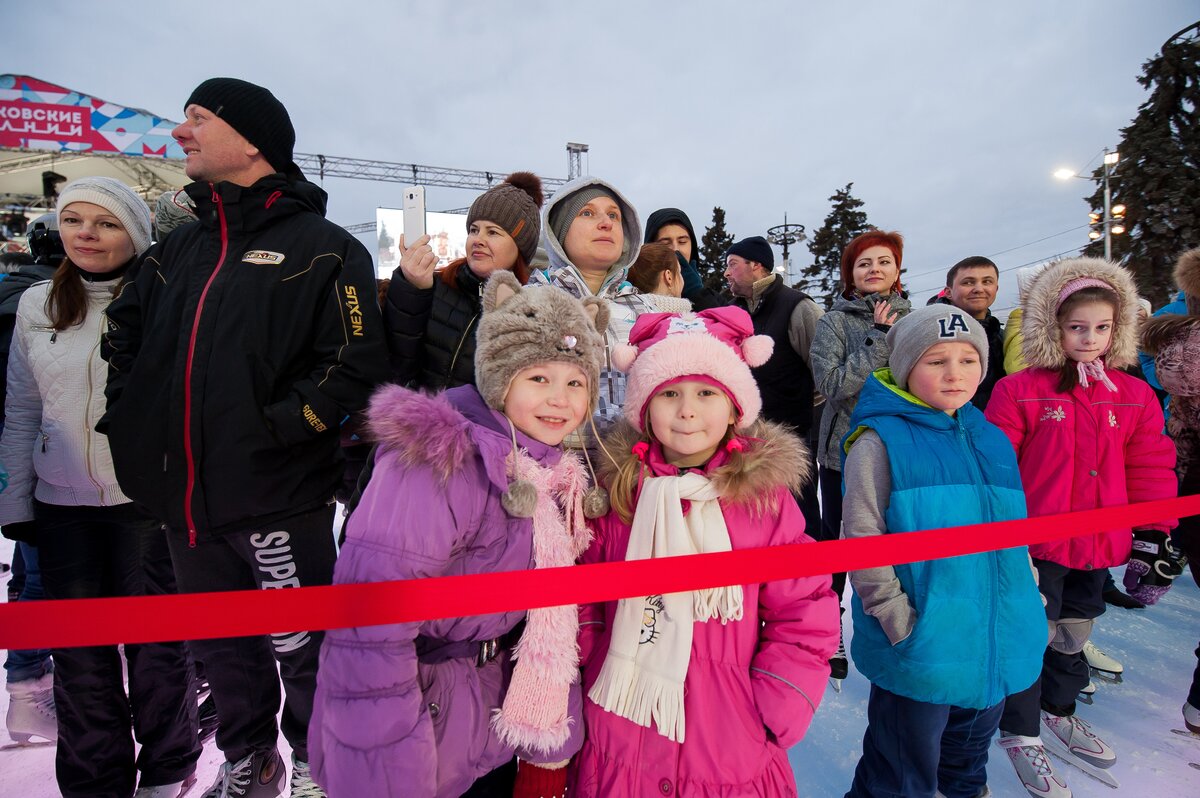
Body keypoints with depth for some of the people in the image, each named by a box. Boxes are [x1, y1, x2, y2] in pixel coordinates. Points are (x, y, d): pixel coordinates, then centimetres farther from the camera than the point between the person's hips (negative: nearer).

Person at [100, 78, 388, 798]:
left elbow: (356, 365, -14)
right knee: (221, 645, 20)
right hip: (186, 496, 7)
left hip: (280, 496, -6)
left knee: (301, 644, 7)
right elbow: (123, 336, 25)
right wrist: (134, 421, 12)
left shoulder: (323, 248, -6)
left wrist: (272, 429, -18)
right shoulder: (178, 251, 14)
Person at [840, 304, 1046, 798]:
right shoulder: (881, 440, -15)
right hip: (918, 648, -6)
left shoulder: (991, 440, 7)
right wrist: (898, 622, -21)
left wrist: (1029, 604, 10)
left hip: (996, 646, 7)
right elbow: (862, 540, -19)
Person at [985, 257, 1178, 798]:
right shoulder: (1019, 391, -10)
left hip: (1098, 547, 5)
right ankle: (1021, 734, 23)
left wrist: (1151, 538, 6)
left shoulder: (1135, 397, 5)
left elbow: (1150, 471, 9)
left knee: (1074, 633, 22)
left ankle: (1059, 713, 46)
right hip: (1034, 545, -5)